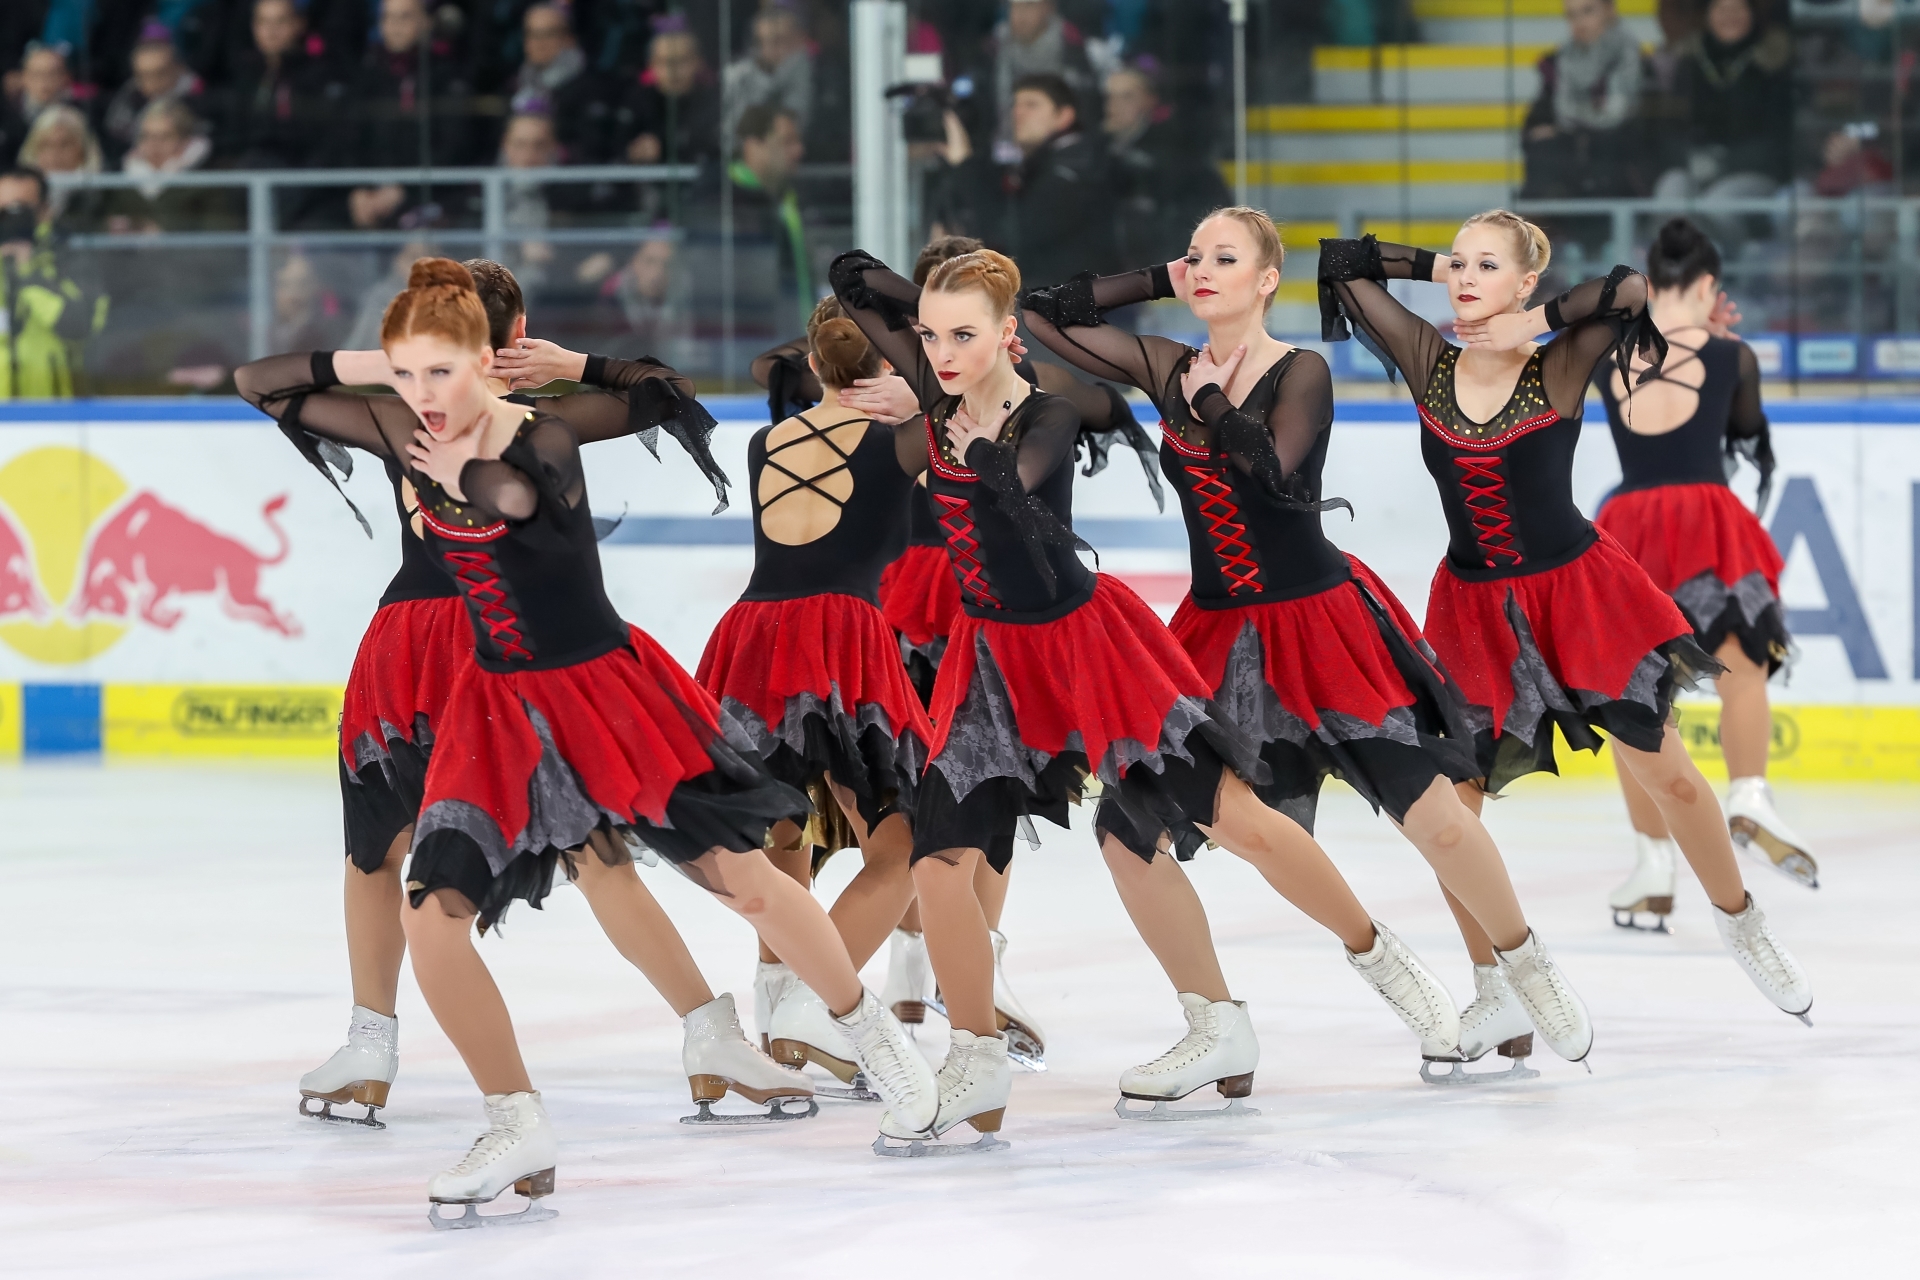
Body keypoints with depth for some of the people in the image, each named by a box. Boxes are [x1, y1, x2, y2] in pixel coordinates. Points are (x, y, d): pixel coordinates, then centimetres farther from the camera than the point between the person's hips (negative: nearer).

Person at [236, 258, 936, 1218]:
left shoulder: (542, 438, -19)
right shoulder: (406, 437, -5)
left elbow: (520, 495, -43)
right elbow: (257, 384, 1)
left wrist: (459, 467, -25)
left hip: (605, 686, -4)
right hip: (500, 706, 4)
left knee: (744, 880, 4)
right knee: (430, 915, -10)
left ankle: (868, 1028, 31)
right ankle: (520, 1130, 4)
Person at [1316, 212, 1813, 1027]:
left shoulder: (1559, 368, -15)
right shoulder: (1429, 362, -6)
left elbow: (1629, 290, -33)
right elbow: (1343, 262, -2)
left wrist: (1534, 321, -26)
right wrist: (1433, 269, -3)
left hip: (1576, 590, -3)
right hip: (1474, 608, 3)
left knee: (1668, 778, 6)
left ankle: (1741, 926, 32)